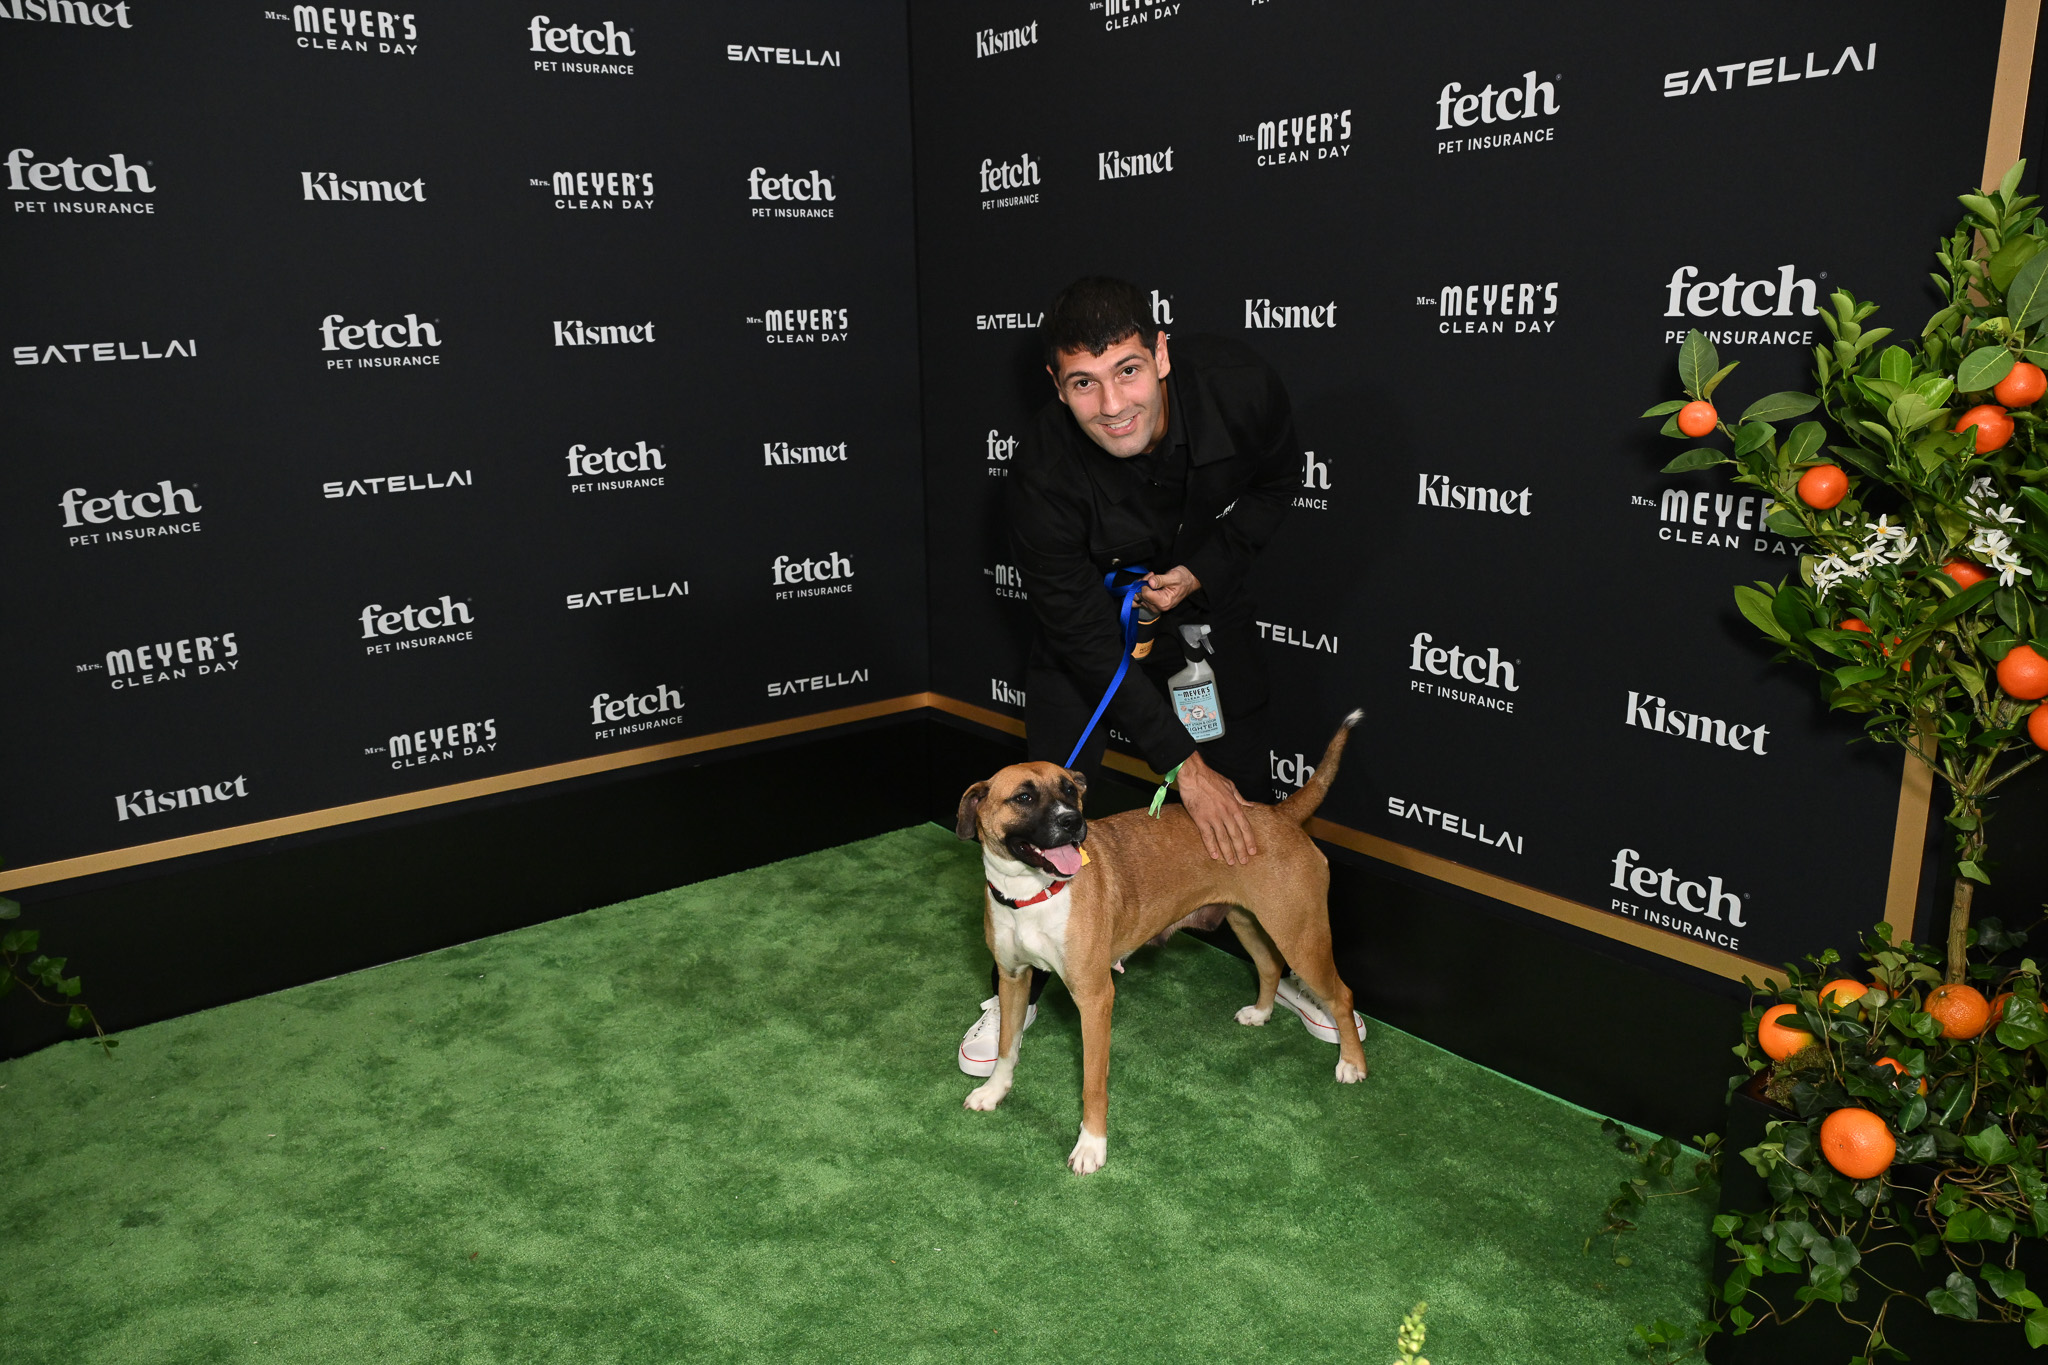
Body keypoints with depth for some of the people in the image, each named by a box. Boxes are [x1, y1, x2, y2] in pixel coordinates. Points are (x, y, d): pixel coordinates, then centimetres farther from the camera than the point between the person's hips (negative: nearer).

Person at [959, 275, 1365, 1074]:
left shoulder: (1241, 387, -29)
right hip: (1089, 612, -2)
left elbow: (1277, 479, -5)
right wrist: (1182, 761, -28)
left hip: (1203, 592, 2)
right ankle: (1020, 986, 17)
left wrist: (1204, 568, -20)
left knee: (1245, 793, 7)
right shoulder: (1045, 470, -35)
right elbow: (1085, 638, -28)